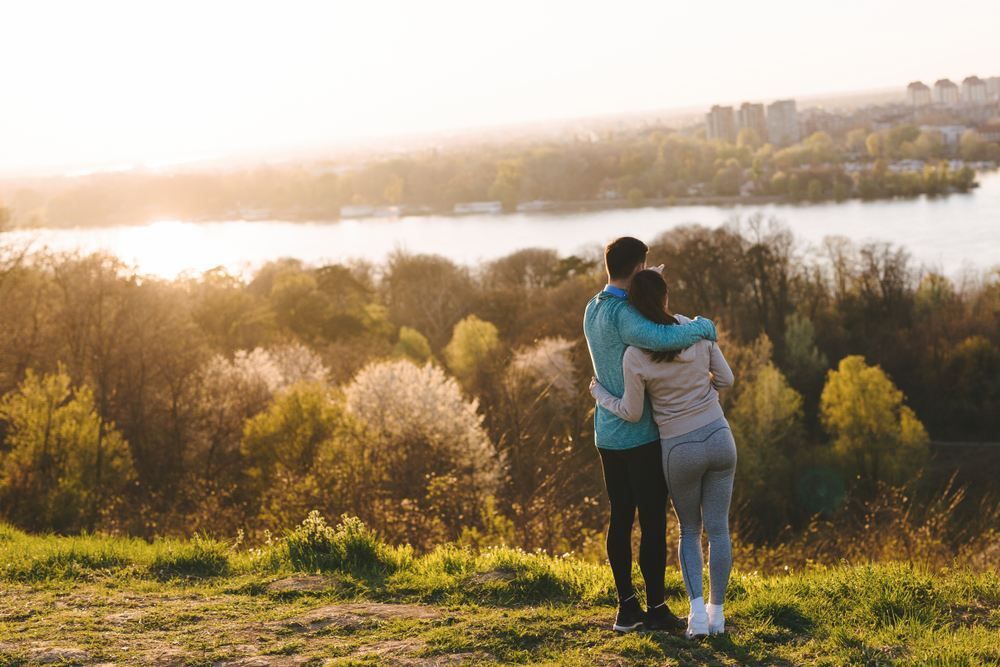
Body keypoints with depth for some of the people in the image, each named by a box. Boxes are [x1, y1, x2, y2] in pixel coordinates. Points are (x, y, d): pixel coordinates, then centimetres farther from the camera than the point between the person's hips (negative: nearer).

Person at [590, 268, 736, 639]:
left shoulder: (634, 357, -17)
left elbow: (632, 414, -4)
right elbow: (725, 379, 4)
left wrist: (600, 393, 14)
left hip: (680, 451, -2)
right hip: (719, 439, 2)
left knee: (689, 530, 17)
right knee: (718, 529, 12)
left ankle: (697, 611, 1)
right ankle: (716, 612, 16)